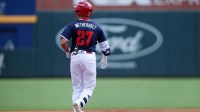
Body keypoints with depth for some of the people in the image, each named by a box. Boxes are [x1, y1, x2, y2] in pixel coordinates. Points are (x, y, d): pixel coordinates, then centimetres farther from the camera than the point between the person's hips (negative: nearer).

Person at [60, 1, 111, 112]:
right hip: (90, 57, 0)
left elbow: (63, 42, -11)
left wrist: (68, 52, 9)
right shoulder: (96, 27, 6)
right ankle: (79, 103, -24)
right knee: (89, 87, 3)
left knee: (77, 87, 10)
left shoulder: (72, 25, 0)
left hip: (75, 57, 0)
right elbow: (105, 46, 11)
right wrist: (104, 59, 27)